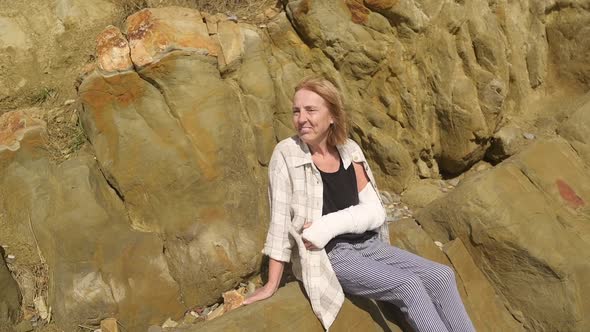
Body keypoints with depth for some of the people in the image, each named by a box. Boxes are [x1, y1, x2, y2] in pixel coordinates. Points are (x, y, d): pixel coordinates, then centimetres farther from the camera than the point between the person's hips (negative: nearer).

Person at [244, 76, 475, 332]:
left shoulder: (349, 151, 2)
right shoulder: (286, 154, -10)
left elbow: (375, 212, -1)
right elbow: (280, 219, -12)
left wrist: (331, 225, -16)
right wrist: (272, 285, -12)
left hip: (369, 245, 5)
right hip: (330, 256, -5)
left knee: (442, 276, -5)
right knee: (409, 286, -21)